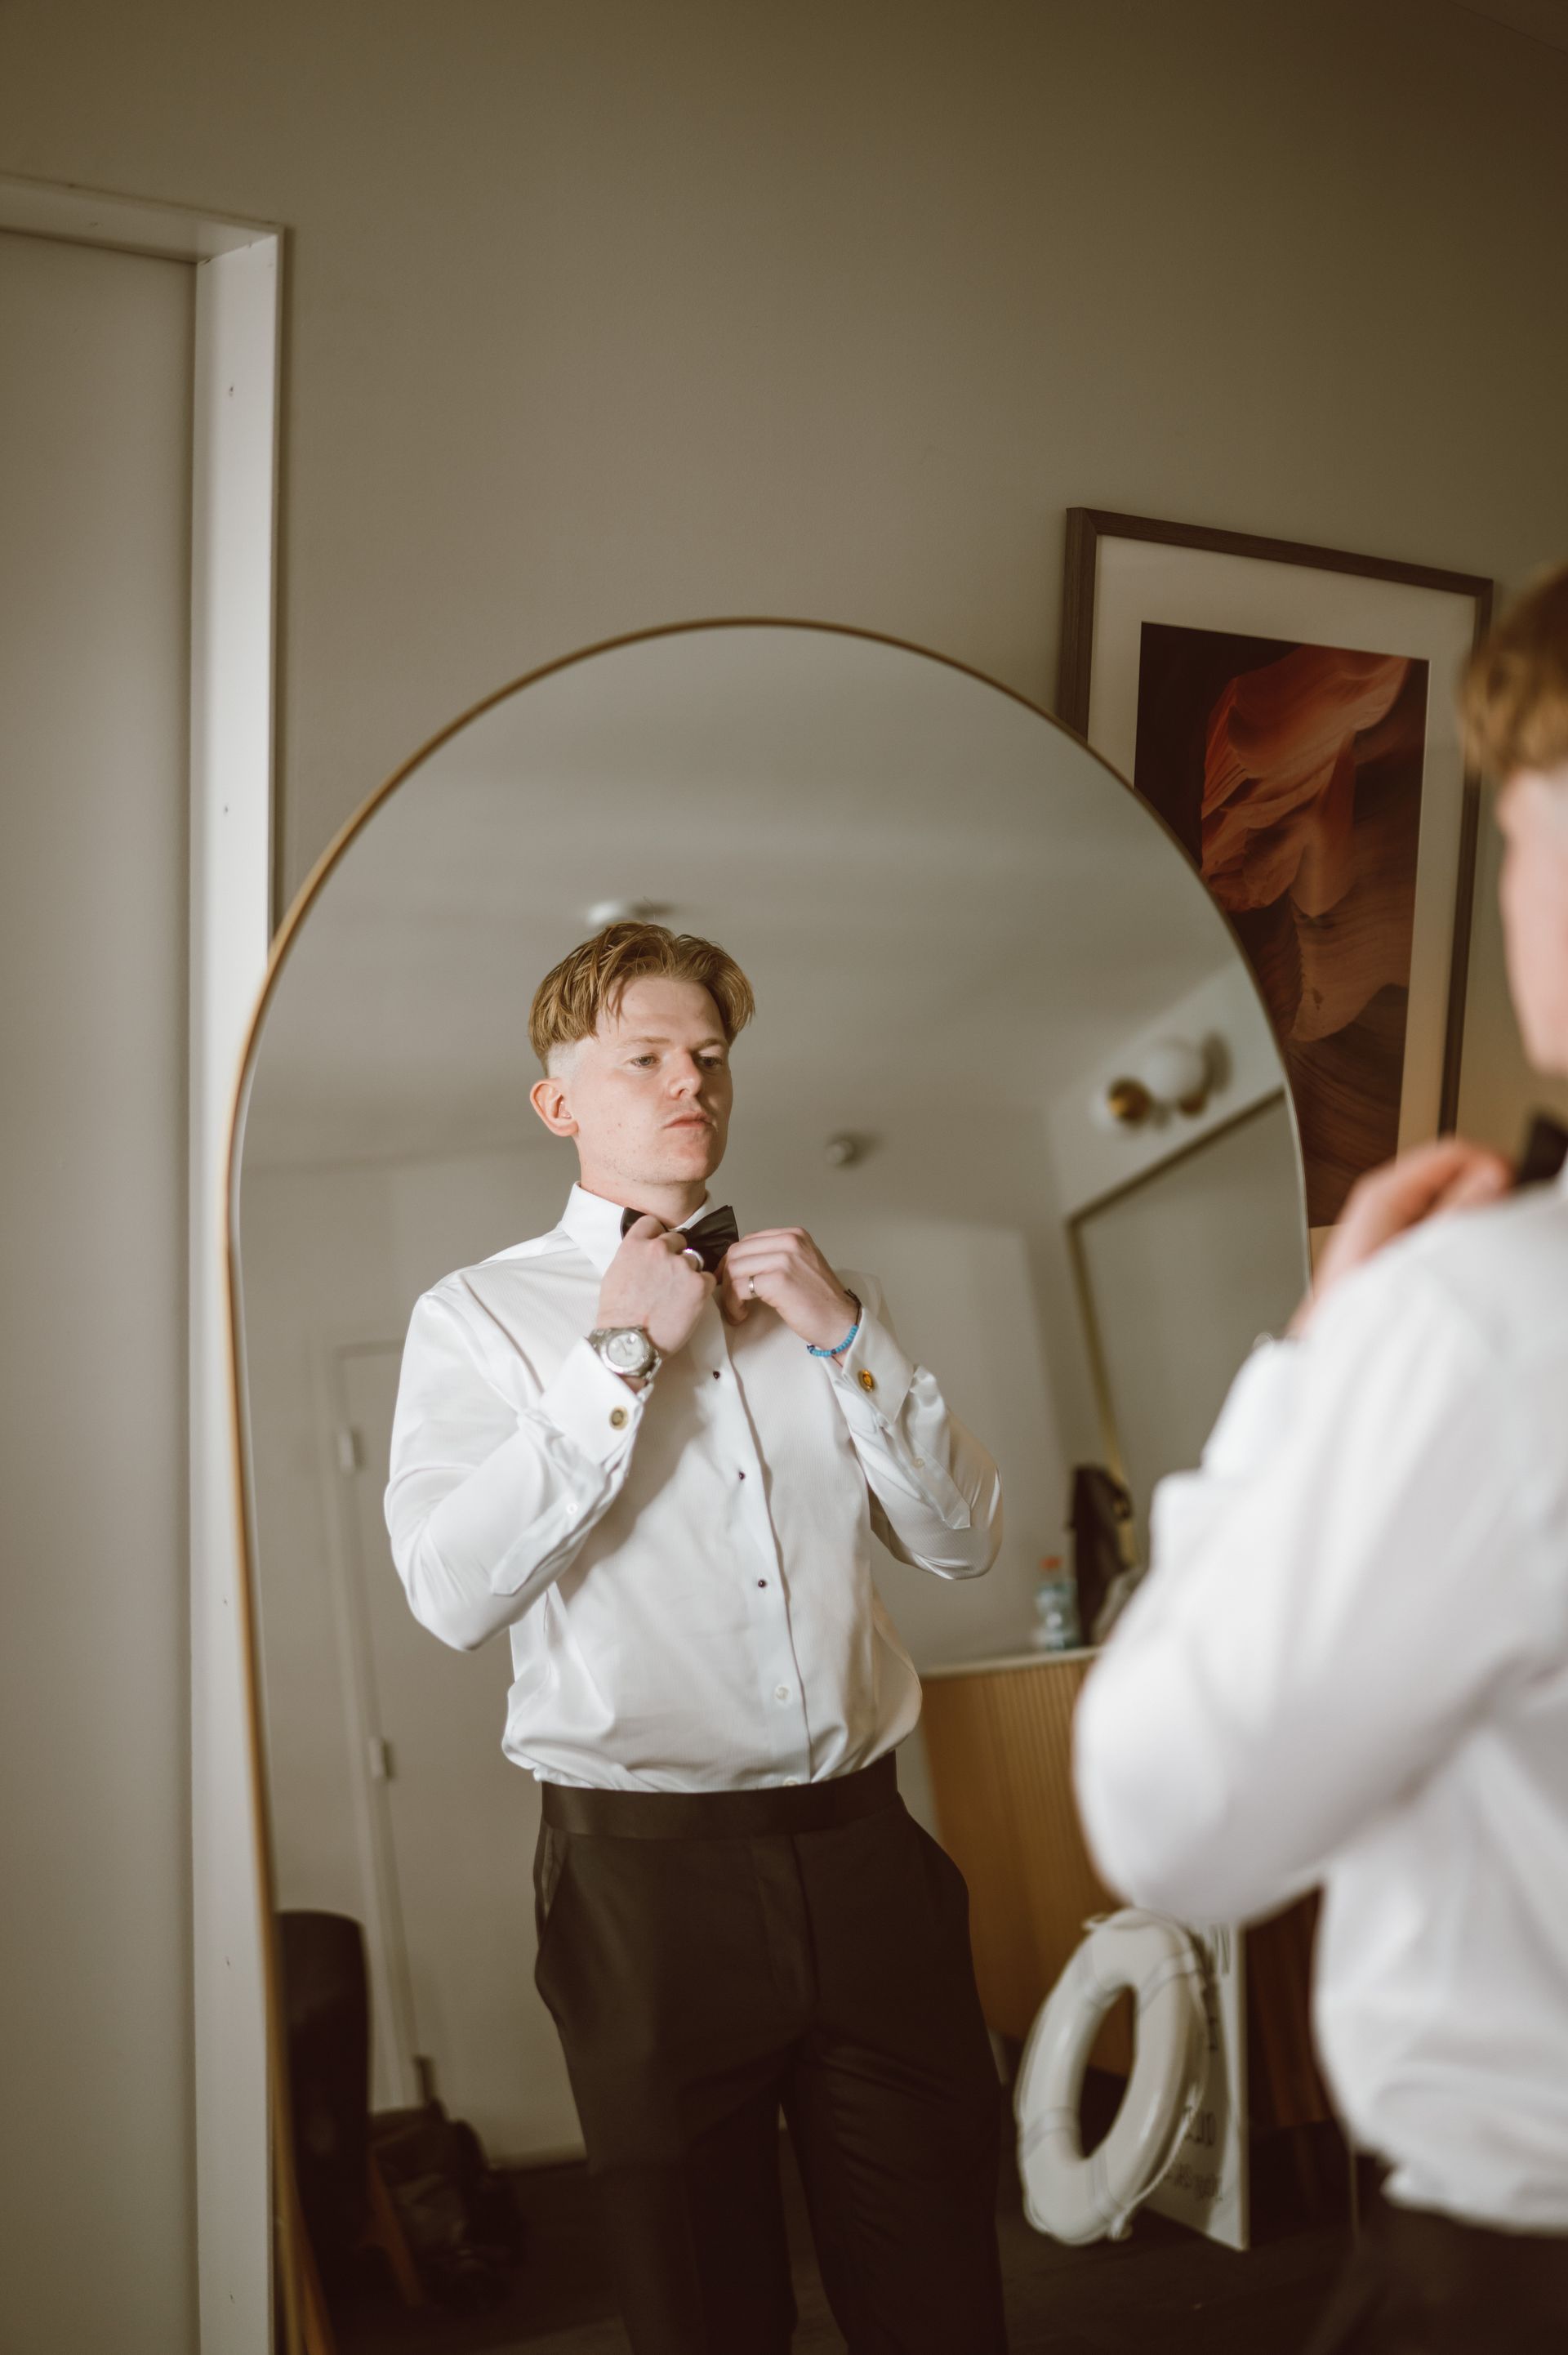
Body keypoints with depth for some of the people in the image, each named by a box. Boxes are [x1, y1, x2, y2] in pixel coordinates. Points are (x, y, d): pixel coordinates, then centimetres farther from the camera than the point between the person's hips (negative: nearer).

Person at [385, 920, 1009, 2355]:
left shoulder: (811, 1292, 13)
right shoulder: (478, 1316, 0)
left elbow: (964, 1541, 8)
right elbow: (455, 1591, -15)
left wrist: (850, 1334, -3)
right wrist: (622, 1352, -13)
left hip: (864, 1849, 4)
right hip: (648, 1874, -3)